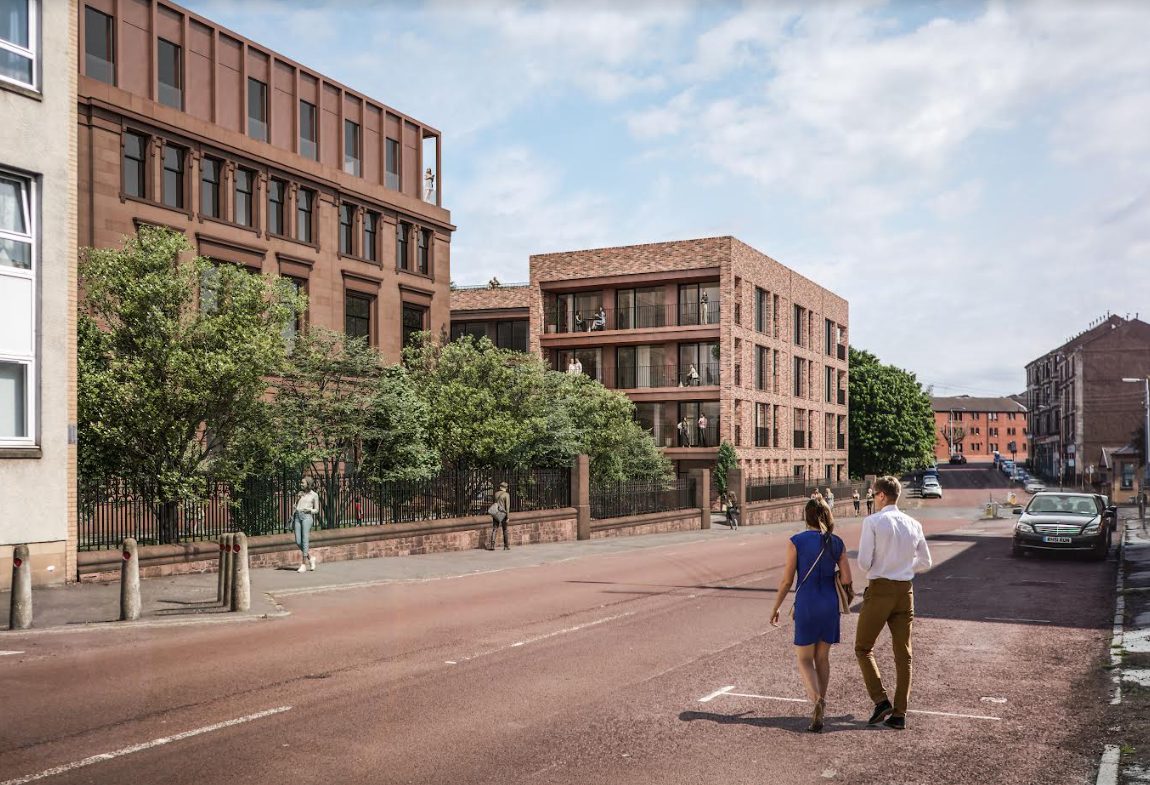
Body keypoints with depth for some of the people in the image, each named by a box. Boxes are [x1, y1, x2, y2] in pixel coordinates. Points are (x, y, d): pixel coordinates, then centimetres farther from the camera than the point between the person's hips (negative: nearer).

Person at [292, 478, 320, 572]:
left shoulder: (314, 495, 5)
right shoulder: (300, 493, 18)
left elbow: (316, 510, 5)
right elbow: (295, 506, 20)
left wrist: (309, 509, -13)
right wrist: (298, 498, 2)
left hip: (307, 516, -5)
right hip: (297, 516, 5)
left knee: (304, 540, -13)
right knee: (298, 542, -2)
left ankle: (304, 564, -11)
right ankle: (310, 558, 19)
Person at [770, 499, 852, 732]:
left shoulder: (795, 542, -9)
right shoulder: (837, 543, 0)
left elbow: (786, 580, -8)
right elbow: (847, 579, -3)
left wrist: (775, 608, 5)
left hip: (806, 606, -3)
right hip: (830, 605, 3)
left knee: (805, 661, 6)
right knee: (822, 657, 19)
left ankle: (817, 702, -21)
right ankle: (819, 711, 20)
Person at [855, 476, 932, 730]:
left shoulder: (873, 521, -11)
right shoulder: (913, 524, 5)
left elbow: (864, 562, -14)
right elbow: (925, 562, 13)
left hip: (880, 589, -5)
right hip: (905, 590, 5)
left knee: (864, 648, 10)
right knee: (903, 654, 9)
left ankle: (881, 701, -2)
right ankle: (899, 715, 10)